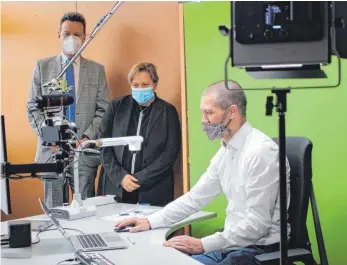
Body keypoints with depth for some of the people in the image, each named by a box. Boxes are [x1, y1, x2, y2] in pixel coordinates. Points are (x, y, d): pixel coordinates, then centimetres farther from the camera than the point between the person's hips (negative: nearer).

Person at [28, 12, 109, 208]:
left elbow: (103, 111, 4)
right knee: (54, 211, 5)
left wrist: (87, 138, -9)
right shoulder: (43, 66, 8)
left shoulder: (97, 70, 8)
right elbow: (34, 109, 5)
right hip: (51, 151, 0)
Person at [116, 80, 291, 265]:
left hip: (259, 249, -8)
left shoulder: (261, 151, -20)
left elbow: (257, 224, -22)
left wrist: (203, 245, -23)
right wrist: (150, 222, 6)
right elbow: (195, 197, 14)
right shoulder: (226, 150, 8)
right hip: (233, 243, 8)